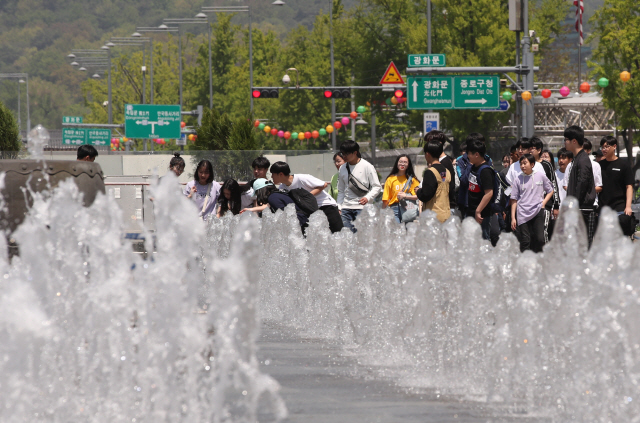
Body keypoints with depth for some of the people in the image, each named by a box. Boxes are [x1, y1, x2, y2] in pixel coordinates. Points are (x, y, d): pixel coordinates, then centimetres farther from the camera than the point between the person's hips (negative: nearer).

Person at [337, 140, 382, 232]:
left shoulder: (367, 166, -1)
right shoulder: (343, 169, 14)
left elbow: (377, 187, -2)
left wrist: (367, 197, -18)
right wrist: (338, 207, 12)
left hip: (362, 207, -5)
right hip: (346, 207, 5)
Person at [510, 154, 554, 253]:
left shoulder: (541, 176, 2)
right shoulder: (518, 180, 2)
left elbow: (550, 191, 14)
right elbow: (514, 200, 5)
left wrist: (543, 203, -1)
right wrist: (513, 218, 1)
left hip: (538, 212, 0)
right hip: (523, 214, 0)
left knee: (540, 239, -7)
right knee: (525, 241, 0)